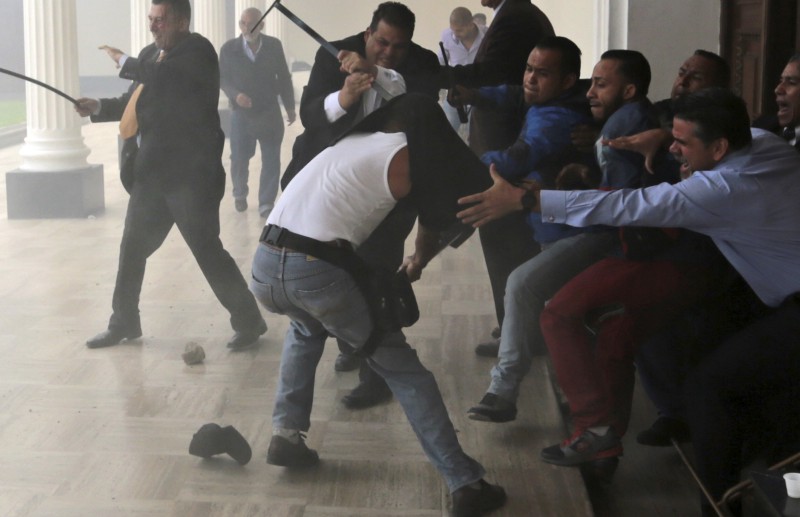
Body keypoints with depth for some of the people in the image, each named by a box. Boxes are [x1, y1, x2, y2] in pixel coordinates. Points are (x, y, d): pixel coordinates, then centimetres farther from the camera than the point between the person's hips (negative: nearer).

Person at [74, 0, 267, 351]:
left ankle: (249, 322, 10)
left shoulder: (198, 50, -11)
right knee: (132, 247, 14)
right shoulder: (150, 54, 13)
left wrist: (126, 64, -13)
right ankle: (124, 322, 29)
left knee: (207, 250, -4)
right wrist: (99, 108, 10)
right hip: (152, 171, 8)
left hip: (190, 173, -8)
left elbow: (164, 76, -29)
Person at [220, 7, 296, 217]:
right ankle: (240, 194, 33)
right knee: (239, 158, 8)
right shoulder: (229, 48, -6)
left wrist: (290, 107, 4)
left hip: (270, 112, 1)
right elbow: (222, 78, 0)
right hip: (241, 112, -1)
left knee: (271, 160, 0)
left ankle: (266, 203, 10)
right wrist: (235, 95, -19)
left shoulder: (274, 46, -3)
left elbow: (284, 77, 4)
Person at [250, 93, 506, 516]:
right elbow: (436, 217, 21)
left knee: (307, 325, 38)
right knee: (401, 367, 8)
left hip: (264, 264, 6)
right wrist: (418, 261, 42)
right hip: (315, 271, -6)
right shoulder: (406, 156, 9)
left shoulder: (349, 141, 28)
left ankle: (286, 434, 28)